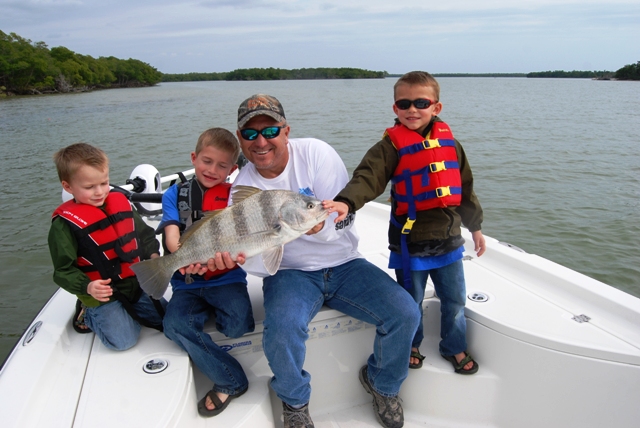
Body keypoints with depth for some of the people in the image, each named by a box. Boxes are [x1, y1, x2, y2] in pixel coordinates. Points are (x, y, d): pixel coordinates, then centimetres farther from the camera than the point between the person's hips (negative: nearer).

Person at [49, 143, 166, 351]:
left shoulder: (120, 203, 0)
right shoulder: (65, 223, -15)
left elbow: (144, 235, 11)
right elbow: (63, 270, -12)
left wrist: (153, 255, -7)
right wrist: (87, 287, -28)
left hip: (138, 285, 5)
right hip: (102, 295, -5)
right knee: (123, 340, -13)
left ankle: (128, 311, 23)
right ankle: (90, 314, 14)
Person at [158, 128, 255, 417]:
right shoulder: (175, 194, 6)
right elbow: (172, 236, -7)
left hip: (226, 278, -1)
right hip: (187, 283, 2)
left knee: (237, 327, -25)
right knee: (174, 325, -24)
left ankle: (214, 311, 11)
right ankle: (231, 381, -9)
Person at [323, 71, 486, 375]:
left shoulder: (449, 143, 4)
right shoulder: (392, 146, -10)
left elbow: (465, 188, 13)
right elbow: (368, 177, -25)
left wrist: (475, 227, 17)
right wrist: (346, 202, -45)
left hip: (448, 239, 4)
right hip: (410, 242, -4)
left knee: (455, 299, 17)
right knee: (411, 301, 13)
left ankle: (454, 347, 40)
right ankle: (410, 346, 39)